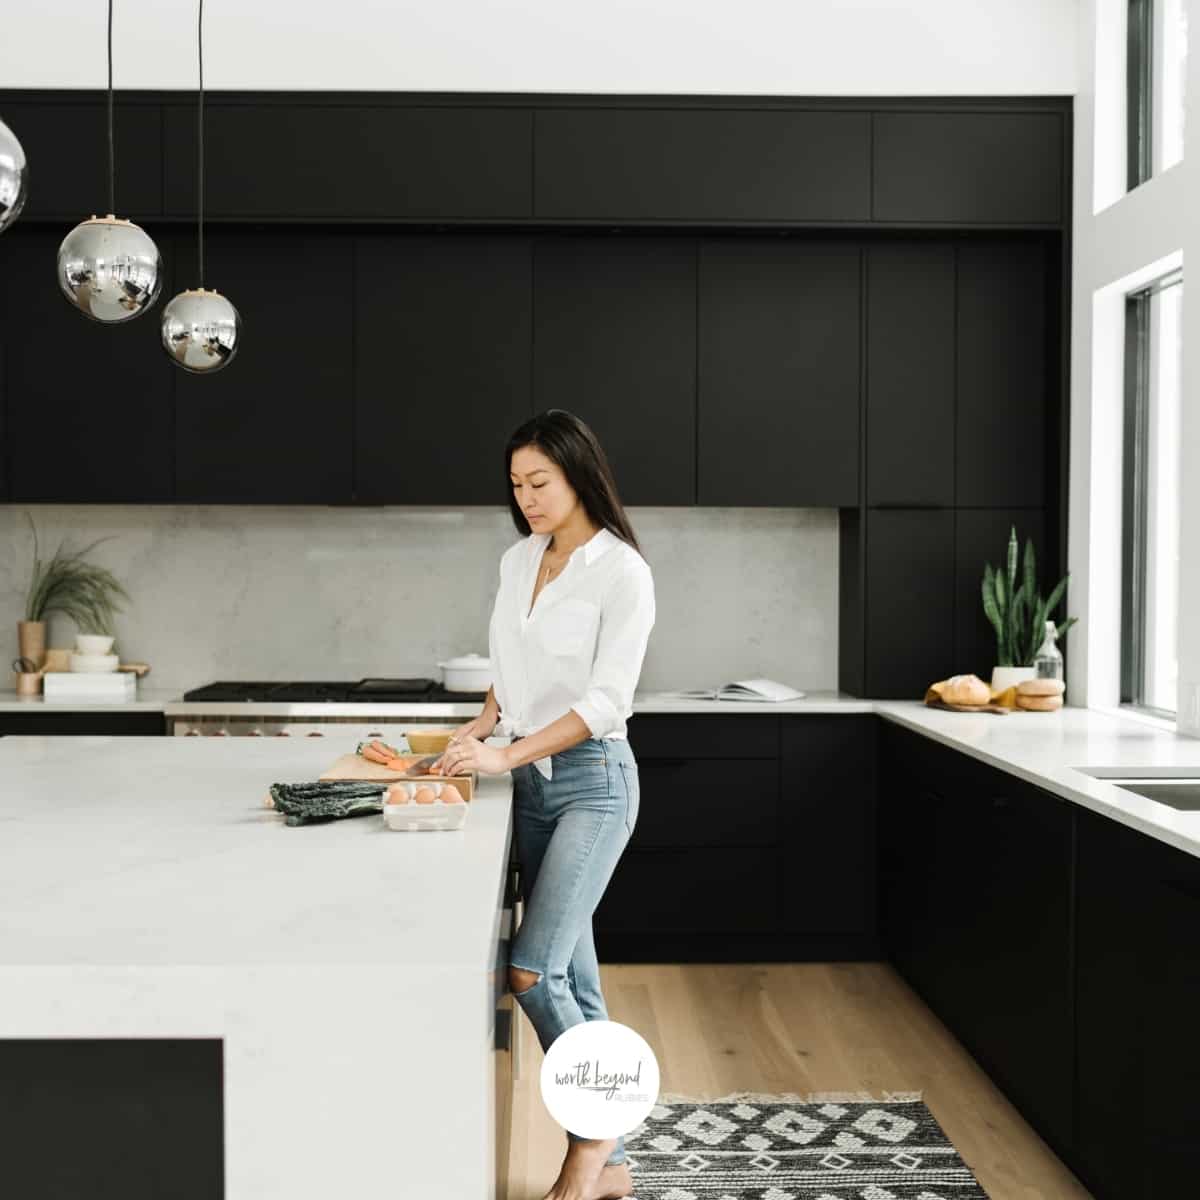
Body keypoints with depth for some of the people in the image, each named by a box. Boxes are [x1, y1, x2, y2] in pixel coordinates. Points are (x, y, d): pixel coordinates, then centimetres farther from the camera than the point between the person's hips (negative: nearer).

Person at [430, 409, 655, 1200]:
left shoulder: (621, 571, -12)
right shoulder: (517, 561, 9)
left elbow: (604, 699, -17)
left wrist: (505, 755, -23)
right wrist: (483, 727, 2)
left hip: (592, 780, -7)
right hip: (531, 781, 7)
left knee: (531, 970, -15)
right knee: (573, 975, 9)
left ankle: (595, 1133, 7)